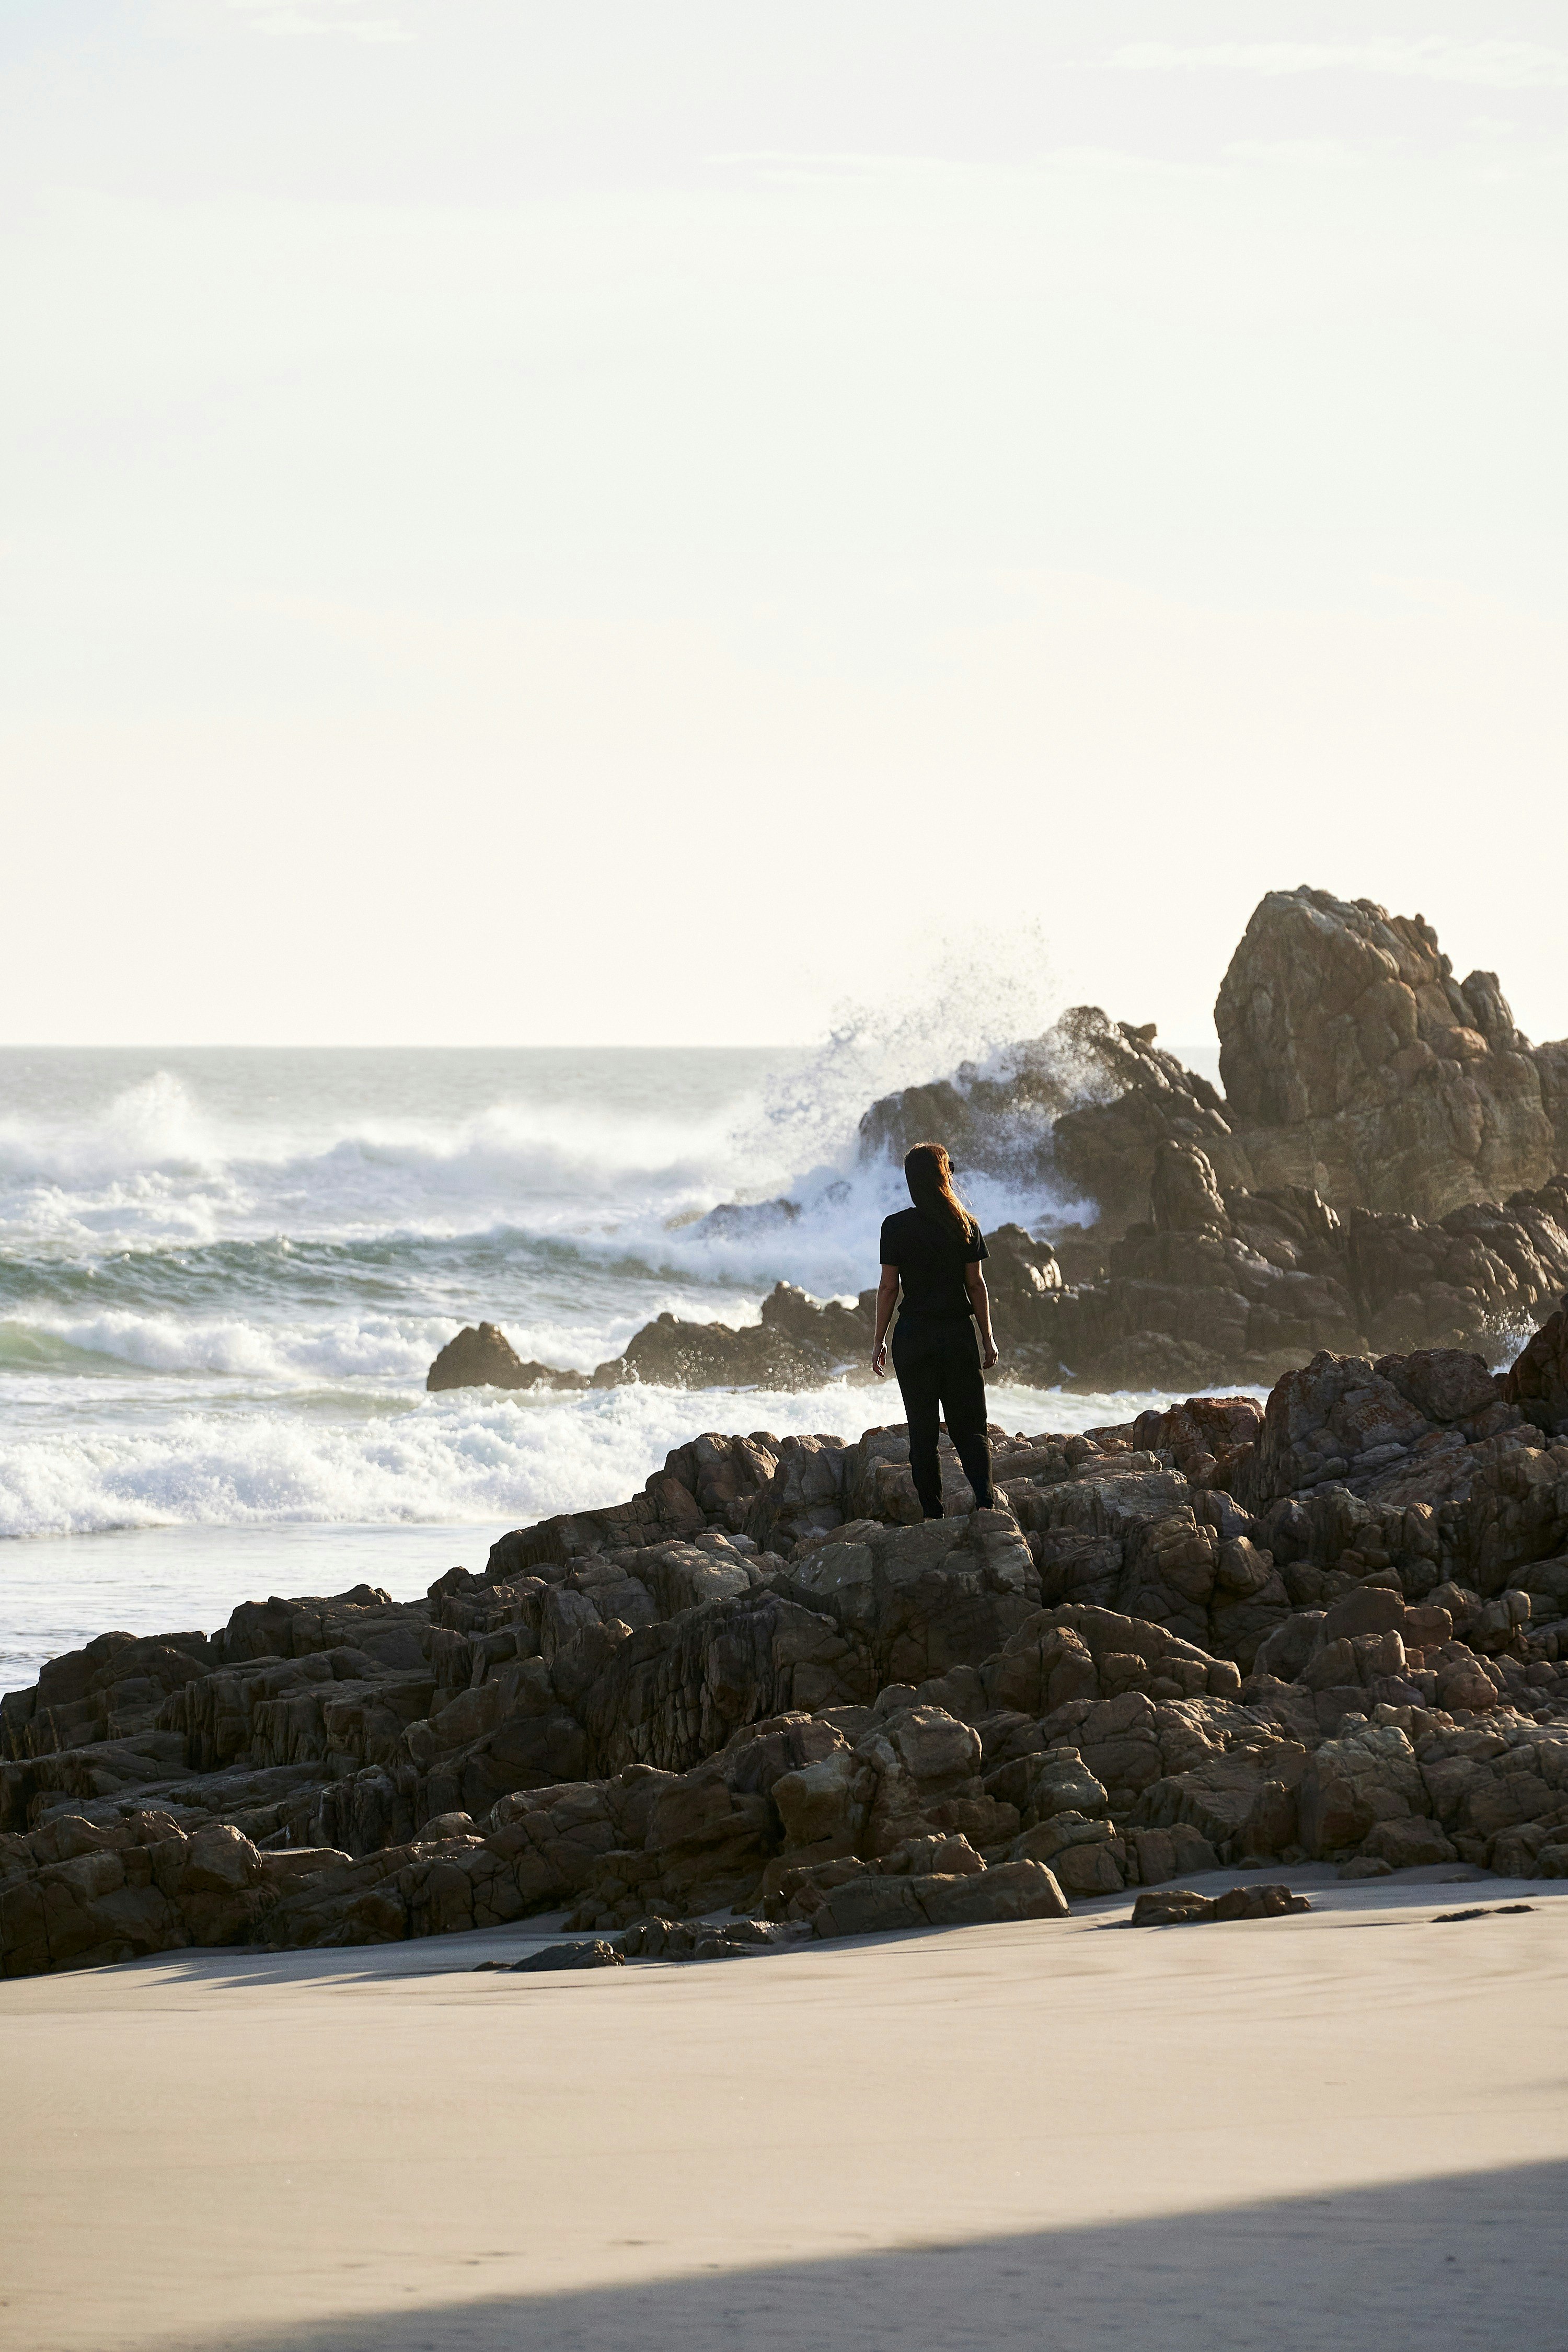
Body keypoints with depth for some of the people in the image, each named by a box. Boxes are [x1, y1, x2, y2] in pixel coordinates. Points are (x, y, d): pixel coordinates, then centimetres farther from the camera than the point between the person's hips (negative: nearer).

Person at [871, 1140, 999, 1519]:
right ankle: (985, 1499, -14)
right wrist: (988, 1338, 9)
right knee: (969, 1426, 7)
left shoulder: (896, 1227, -6)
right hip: (958, 1332, 1)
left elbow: (889, 1288, -5)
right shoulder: (965, 1225, -1)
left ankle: (933, 1513, 2)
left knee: (923, 1431, 6)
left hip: (914, 1336, -1)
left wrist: (879, 1341, 4)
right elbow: (976, 1285, 2)